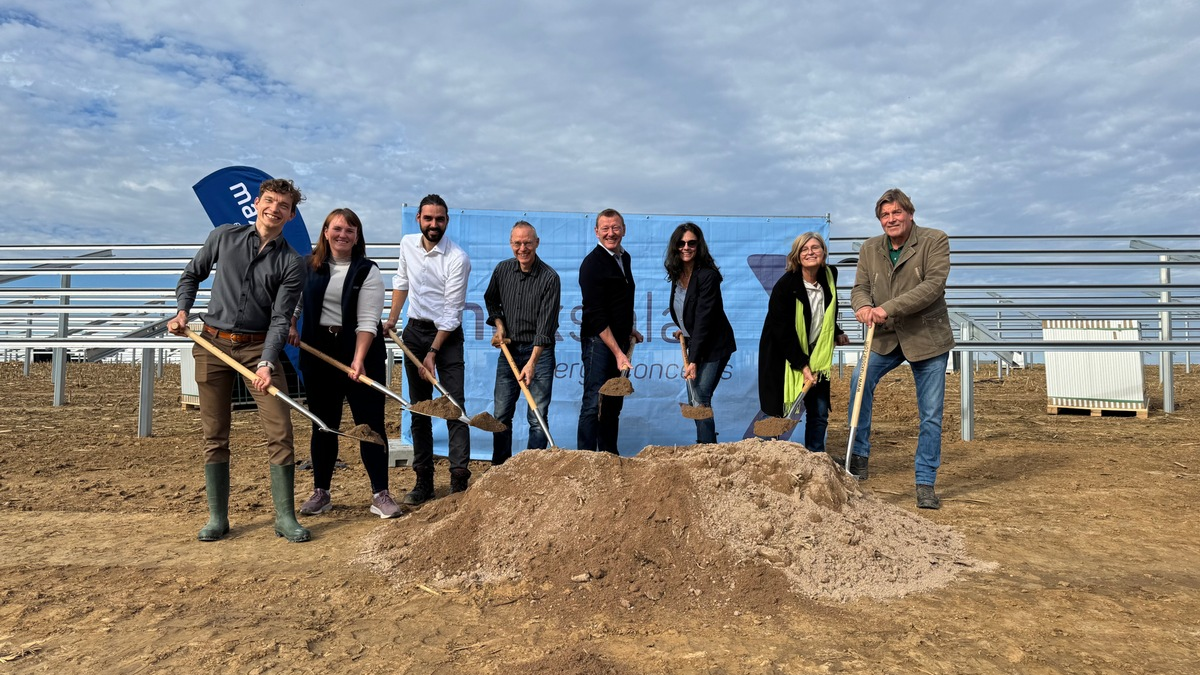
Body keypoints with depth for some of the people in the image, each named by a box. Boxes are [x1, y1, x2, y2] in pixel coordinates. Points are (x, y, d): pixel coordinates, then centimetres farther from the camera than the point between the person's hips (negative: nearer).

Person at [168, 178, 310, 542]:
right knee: (214, 435, 6)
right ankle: (217, 518, 18)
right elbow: (192, 274, 18)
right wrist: (182, 311, 3)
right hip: (213, 344, 2)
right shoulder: (224, 236, 4)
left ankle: (285, 517, 4)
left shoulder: (291, 263, -2)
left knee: (280, 432, -7)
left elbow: (280, 319, -8)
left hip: (259, 347, -1)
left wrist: (267, 364, -20)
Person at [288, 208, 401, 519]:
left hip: (362, 353, -3)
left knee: (371, 423, -2)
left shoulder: (367, 272, -6)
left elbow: (367, 321, -14)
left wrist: (358, 359, -25)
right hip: (317, 352, 3)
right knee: (323, 424, 11)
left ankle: (380, 494, 6)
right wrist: (291, 326, 2)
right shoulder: (308, 266, 6)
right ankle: (320, 493, 22)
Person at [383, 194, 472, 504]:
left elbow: (452, 313, -15)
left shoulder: (458, 258, -16)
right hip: (414, 330, 5)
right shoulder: (407, 244, 3)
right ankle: (424, 481, 14)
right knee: (419, 408, 7)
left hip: (447, 334, -5)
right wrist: (392, 318, 15)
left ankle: (459, 480, -8)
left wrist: (432, 353, -16)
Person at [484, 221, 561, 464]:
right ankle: (499, 468, 22)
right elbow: (491, 300, 22)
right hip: (508, 350, 4)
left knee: (538, 418, -3)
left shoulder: (549, 278, -13)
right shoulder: (502, 270, 2)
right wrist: (499, 325, 4)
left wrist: (532, 362, -25)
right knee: (501, 415, 8)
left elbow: (545, 325, -18)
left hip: (539, 352, -4)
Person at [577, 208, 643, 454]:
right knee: (594, 403, -6)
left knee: (614, 404, 13)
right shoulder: (592, 263, -14)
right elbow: (596, 316, -20)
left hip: (619, 341, 8)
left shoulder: (624, 257, 12)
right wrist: (617, 352, -22)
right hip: (599, 341, -8)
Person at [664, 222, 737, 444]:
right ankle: (709, 440, 23)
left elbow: (703, 320, -25)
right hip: (694, 342, 8)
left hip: (714, 346, -8)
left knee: (700, 399, -11)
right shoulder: (677, 274, 2)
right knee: (694, 400, 9)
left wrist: (693, 361, -27)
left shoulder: (708, 276, -21)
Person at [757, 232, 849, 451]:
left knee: (819, 414, 6)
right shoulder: (785, 285, -17)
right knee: (786, 415, -4)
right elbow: (783, 331, -18)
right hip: (783, 357, -6)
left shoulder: (829, 277, 1)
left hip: (815, 356, 6)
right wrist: (802, 365, -19)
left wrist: (836, 333, 17)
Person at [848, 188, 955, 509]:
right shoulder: (869, 248, 5)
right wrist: (863, 305, -24)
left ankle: (925, 483, 15)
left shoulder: (935, 241, -8)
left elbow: (933, 285, -20)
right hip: (886, 338, 3)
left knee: (931, 414, 2)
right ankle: (859, 457, -8)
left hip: (927, 338, -3)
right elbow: (860, 286, 2)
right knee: (860, 380, -22)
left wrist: (889, 307, -30)